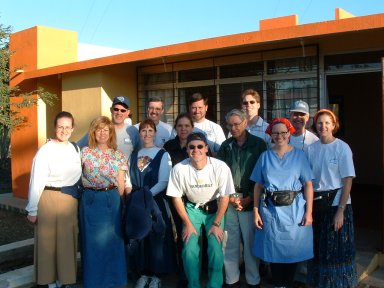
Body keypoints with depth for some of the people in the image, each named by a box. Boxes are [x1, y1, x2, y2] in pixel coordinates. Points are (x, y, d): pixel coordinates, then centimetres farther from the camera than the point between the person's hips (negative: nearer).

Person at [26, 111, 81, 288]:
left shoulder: (76, 149, 3)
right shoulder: (45, 151, -13)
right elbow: (36, 182, -12)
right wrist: (32, 210, -10)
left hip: (70, 200, 5)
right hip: (49, 199, -5)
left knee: (67, 241, 14)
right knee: (48, 241, 7)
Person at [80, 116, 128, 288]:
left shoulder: (118, 155, 4)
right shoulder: (85, 152, 1)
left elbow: (121, 184, 6)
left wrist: (116, 200, 4)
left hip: (111, 200, 1)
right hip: (90, 200, -1)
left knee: (111, 240, 8)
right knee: (92, 241, 6)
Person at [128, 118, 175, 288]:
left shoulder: (162, 155, -5)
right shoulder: (134, 155, 11)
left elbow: (163, 181, -11)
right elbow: (130, 179, 13)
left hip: (156, 201, -4)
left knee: (156, 238, 1)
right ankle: (143, 273, 23)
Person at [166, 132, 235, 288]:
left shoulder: (220, 167, -23)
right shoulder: (179, 169, -19)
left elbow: (224, 197, -12)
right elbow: (176, 197, -7)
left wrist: (216, 224, -11)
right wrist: (187, 223, -6)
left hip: (214, 209, -1)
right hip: (192, 209, 1)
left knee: (216, 250, -15)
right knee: (189, 250, -11)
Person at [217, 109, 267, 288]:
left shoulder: (258, 144, 1)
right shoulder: (225, 146, 11)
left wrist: (249, 198, -7)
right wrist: (228, 197, -3)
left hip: (250, 200, -3)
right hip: (228, 199, 3)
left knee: (250, 241, 1)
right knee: (229, 241, 5)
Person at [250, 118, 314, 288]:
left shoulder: (299, 155, 2)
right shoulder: (265, 157, 6)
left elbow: (308, 185, -1)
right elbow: (258, 186, 5)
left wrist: (309, 212, -8)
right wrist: (256, 211, -2)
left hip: (294, 210, -1)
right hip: (270, 209, 1)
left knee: (292, 249, 7)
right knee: (274, 249, 9)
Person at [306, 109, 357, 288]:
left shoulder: (342, 148, -8)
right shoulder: (311, 149, 2)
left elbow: (348, 181, -10)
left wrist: (340, 211, -15)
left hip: (336, 203, -3)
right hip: (316, 204, 4)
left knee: (338, 249, 5)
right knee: (318, 248, 13)